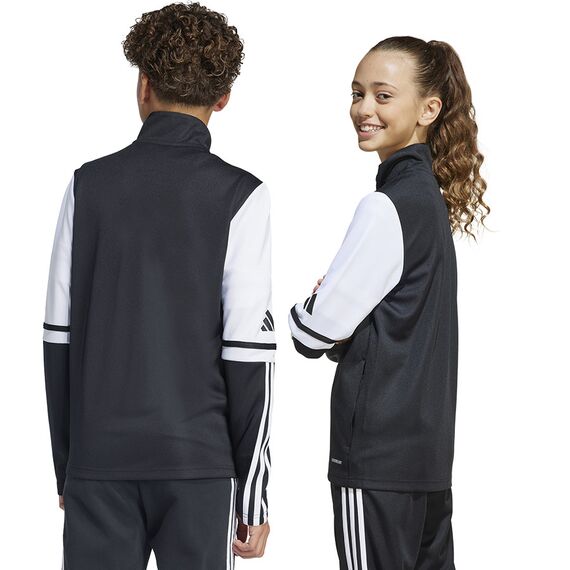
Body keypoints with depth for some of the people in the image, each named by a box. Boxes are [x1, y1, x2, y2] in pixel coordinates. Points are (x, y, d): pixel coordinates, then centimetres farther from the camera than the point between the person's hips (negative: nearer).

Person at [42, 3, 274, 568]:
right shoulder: (240, 196, -5)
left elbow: (58, 336, 4)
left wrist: (64, 463, 13)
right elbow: (248, 351, -9)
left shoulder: (89, 183, 3)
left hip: (98, 458, 2)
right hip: (198, 458, -2)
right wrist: (252, 496, -3)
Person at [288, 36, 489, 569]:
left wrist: (307, 305, 6)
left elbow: (316, 331, -15)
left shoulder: (387, 208, -15)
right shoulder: (432, 196, 13)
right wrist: (337, 302, 2)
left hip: (378, 454, -9)